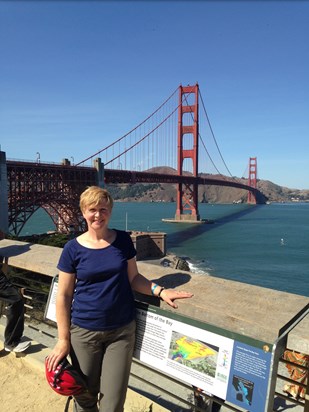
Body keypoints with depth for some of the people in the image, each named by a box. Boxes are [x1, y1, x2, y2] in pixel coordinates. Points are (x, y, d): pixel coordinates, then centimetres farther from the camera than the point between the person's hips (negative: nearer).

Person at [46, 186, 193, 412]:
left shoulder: (123, 240, -2)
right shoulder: (73, 248, -8)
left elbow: (134, 278, 4)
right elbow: (64, 296, -4)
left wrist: (160, 291, -12)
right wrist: (63, 339, -4)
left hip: (123, 330, 1)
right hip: (84, 332, -1)